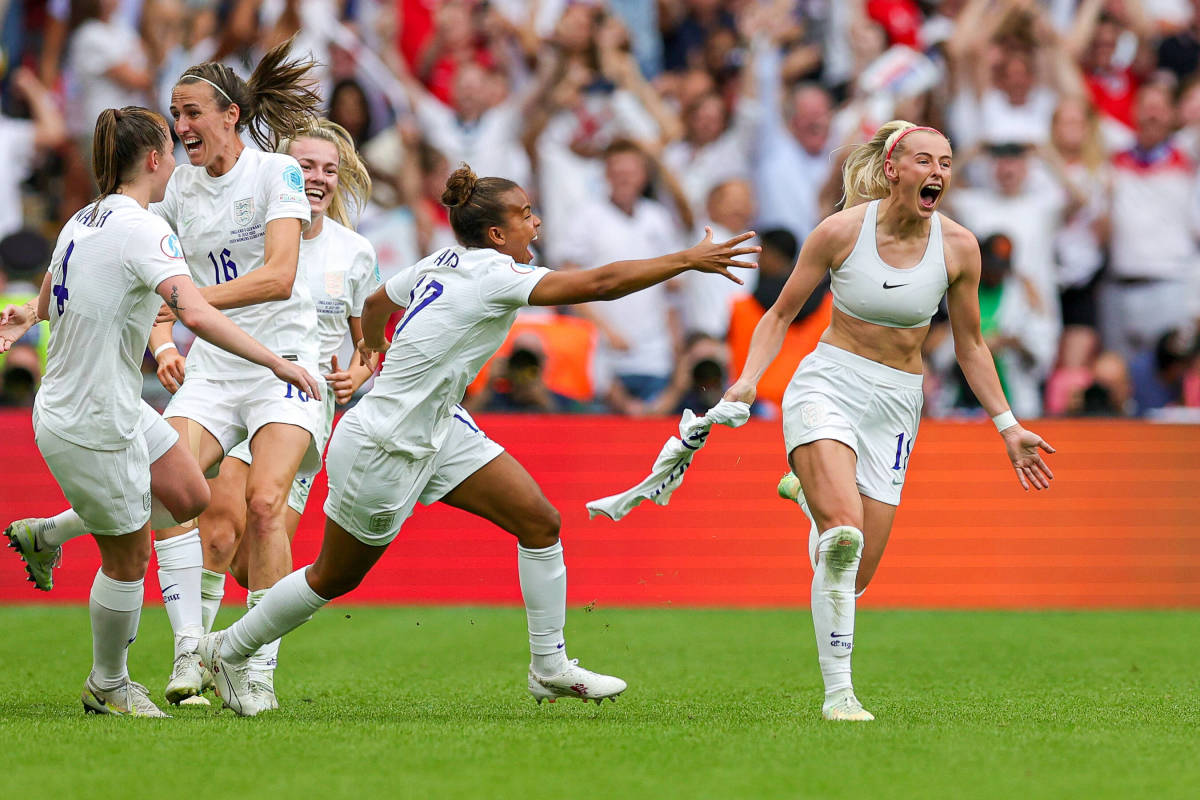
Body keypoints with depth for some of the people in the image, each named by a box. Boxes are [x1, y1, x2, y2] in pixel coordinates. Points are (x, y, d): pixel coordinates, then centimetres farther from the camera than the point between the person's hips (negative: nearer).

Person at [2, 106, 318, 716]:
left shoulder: (82, 222, 7)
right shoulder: (143, 230, -21)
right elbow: (195, 313, -34)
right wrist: (275, 362, -32)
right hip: (91, 427, -9)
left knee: (189, 497, 14)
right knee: (128, 557, 7)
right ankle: (108, 686, 25)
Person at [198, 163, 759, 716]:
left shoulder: (444, 263, 0)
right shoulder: (494, 276, -26)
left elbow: (377, 301, 19)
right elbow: (598, 284, -33)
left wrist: (372, 343, 41)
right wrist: (688, 260, -30)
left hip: (438, 428, 9)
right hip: (382, 450, -9)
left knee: (539, 522, -1)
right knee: (334, 579, 9)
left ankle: (550, 669, 6)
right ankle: (228, 650, 30)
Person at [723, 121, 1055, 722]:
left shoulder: (958, 246, -3)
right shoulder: (841, 231, -9)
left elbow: (970, 345, 11)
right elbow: (780, 315, 3)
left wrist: (1008, 428, 10)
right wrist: (749, 379, -12)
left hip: (897, 403, 3)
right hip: (828, 384, -3)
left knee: (854, 576, 3)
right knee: (846, 532, -28)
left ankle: (808, 492, 34)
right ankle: (837, 691, -21)